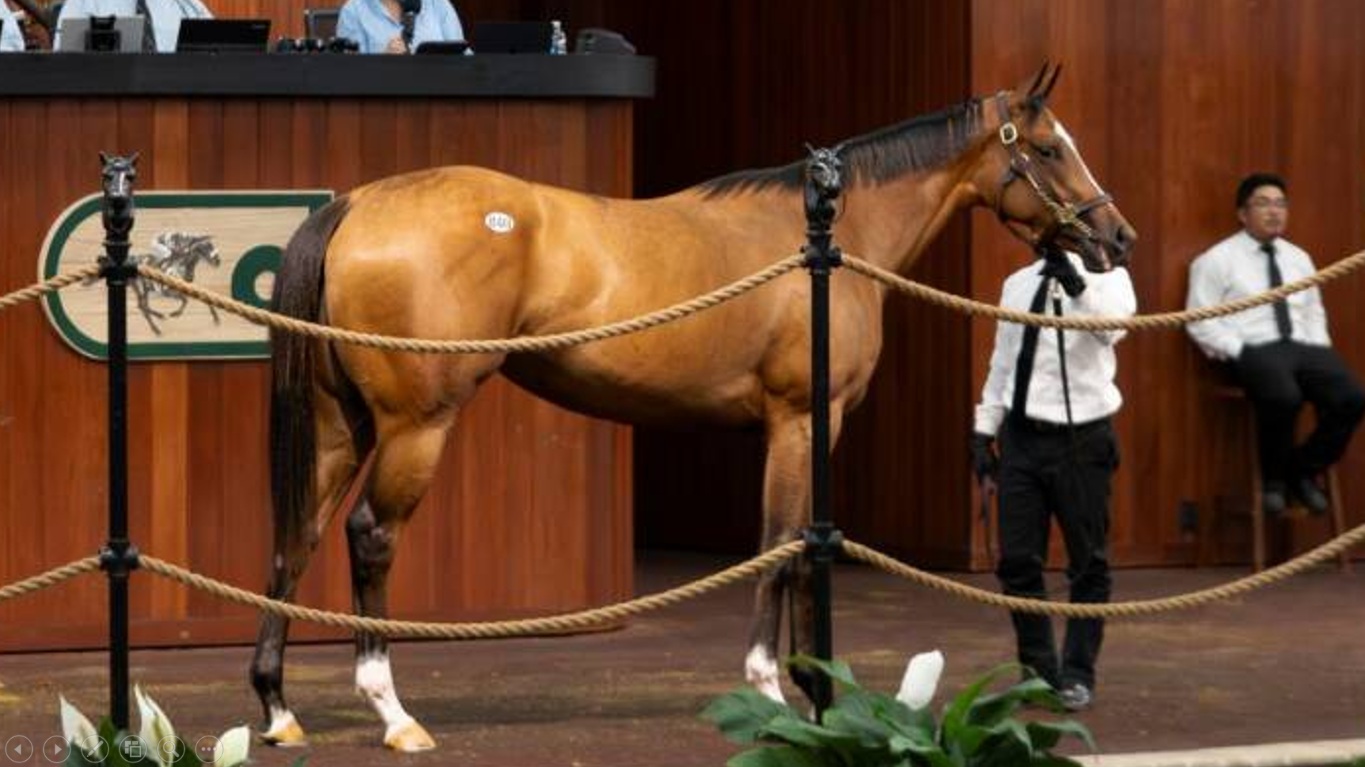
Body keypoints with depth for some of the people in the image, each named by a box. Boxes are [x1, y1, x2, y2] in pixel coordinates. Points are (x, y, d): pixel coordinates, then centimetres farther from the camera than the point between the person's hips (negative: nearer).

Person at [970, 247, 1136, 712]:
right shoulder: (1018, 284, 10)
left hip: (1080, 438, -4)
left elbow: (1112, 326, -28)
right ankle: (1038, 669, 20)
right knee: (1017, 560, 6)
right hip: (1021, 434, 4)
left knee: (1087, 562, 4)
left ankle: (1077, 675, 15)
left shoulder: (1103, 276, -5)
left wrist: (1072, 280, -43)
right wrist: (984, 433, 12)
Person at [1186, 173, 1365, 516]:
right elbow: (1200, 321, -1)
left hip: (1304, 347, 5)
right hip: (1253, 350, -5)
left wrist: (1320, 351, 6)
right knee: (1283, 398, -38)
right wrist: (1238, 352, -13)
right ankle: (1275, 480, -11)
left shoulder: (1298, 259, 22)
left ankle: (1304, 471, 0)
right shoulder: (1218, 261, 3)